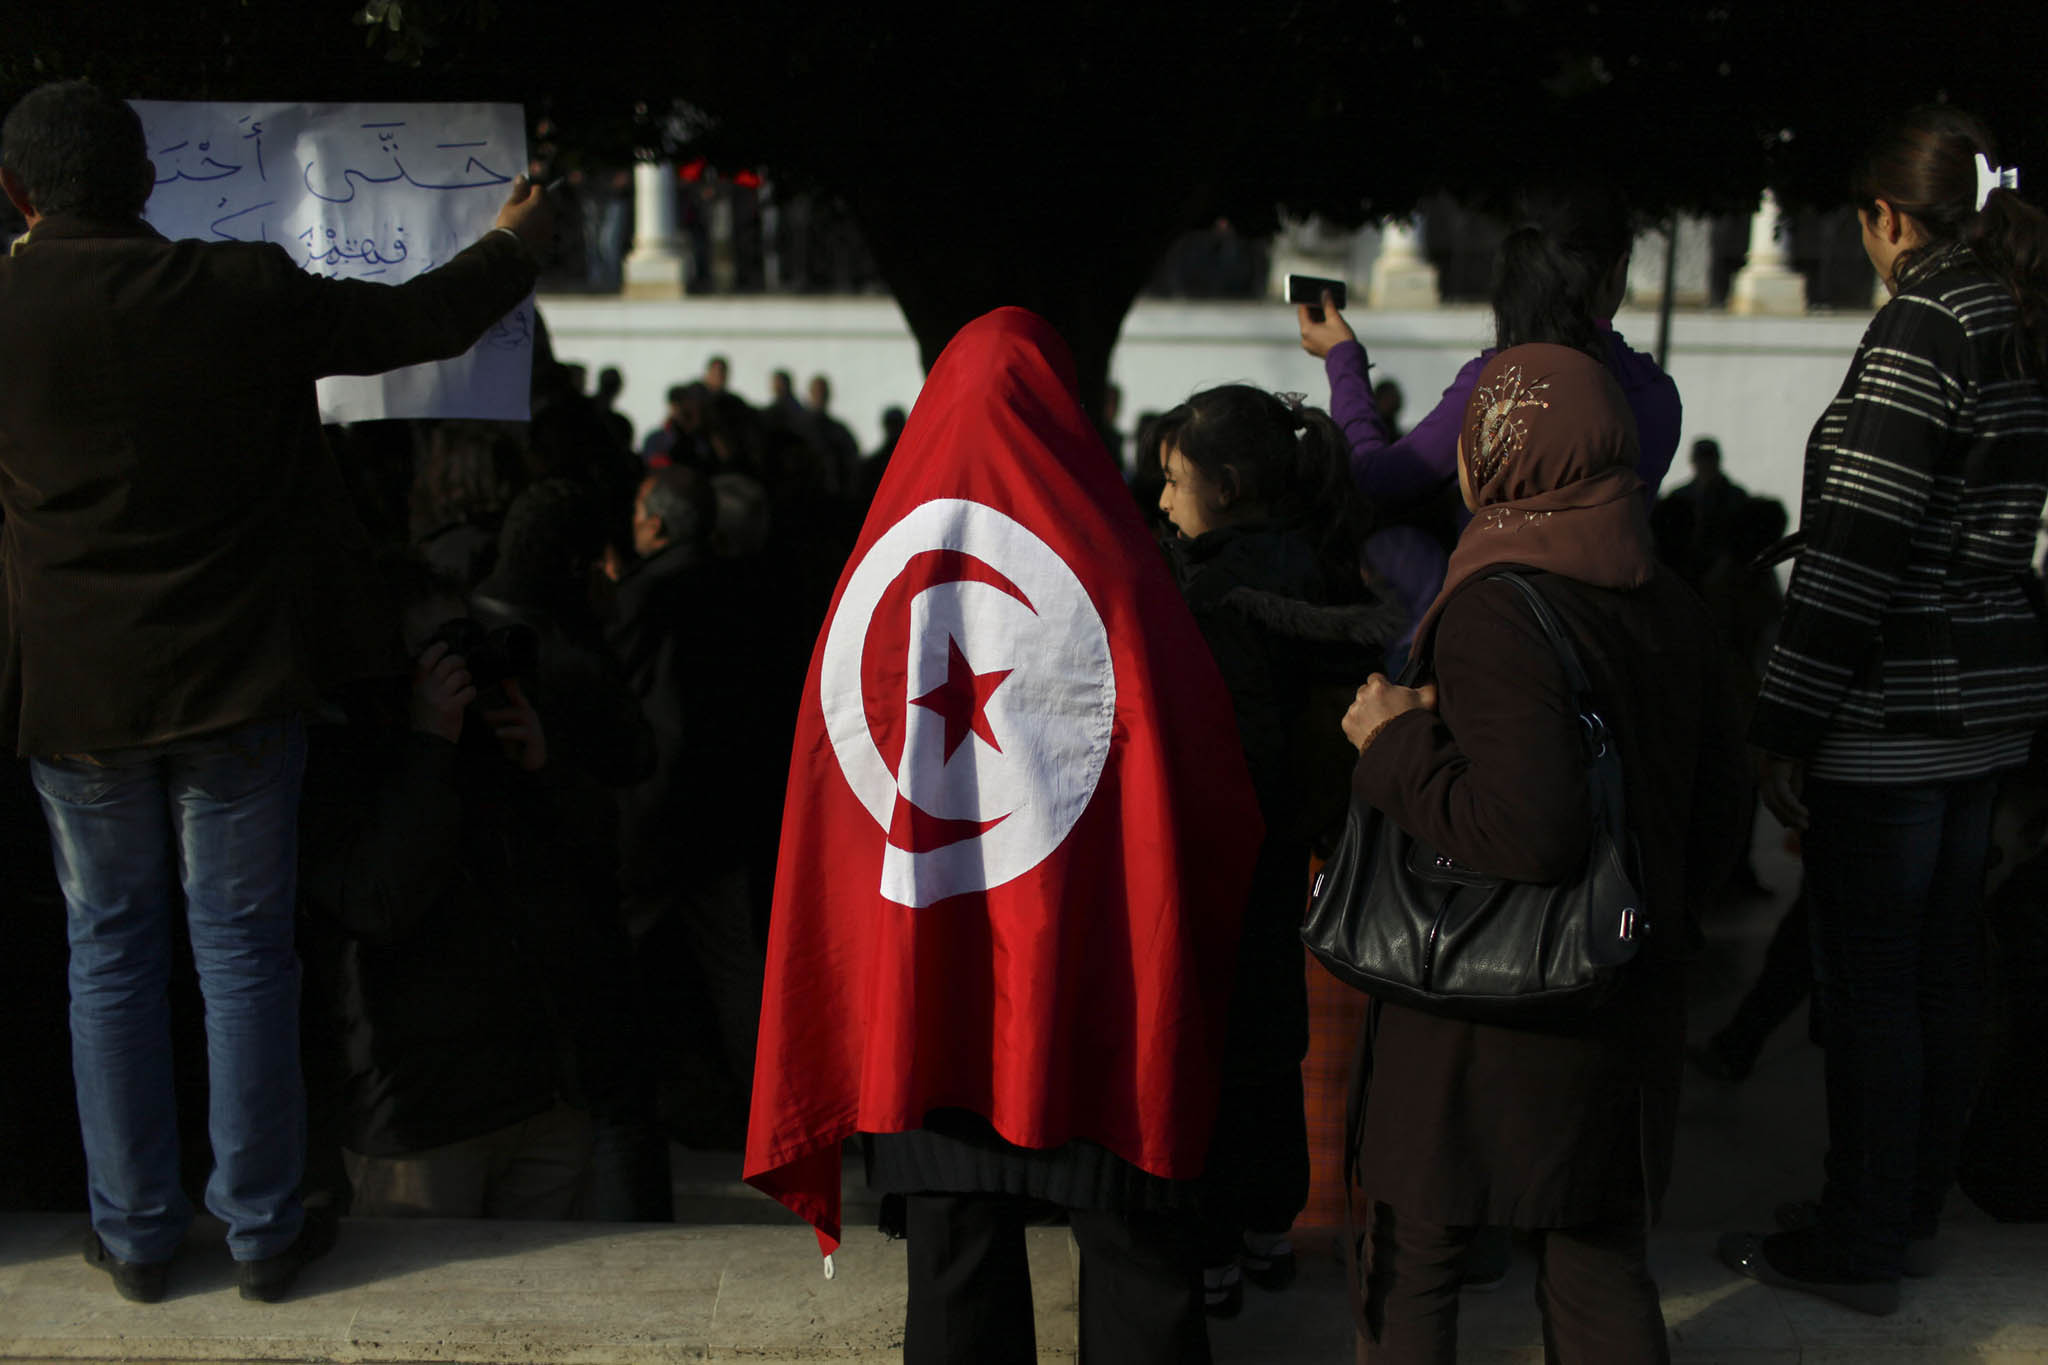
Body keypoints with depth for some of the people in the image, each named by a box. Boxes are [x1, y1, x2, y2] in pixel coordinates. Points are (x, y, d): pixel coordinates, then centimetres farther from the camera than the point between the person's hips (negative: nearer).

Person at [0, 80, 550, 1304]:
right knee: (245, 950, 9)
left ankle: (138, 1235, 21)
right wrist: (518, 242, 21)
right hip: (238, 680, 0)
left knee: (111, 955, 13)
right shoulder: (246, 292, -10)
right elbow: (424, 321, 2)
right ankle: (263, 1228, 18)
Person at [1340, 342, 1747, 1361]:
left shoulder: (1492, 612, -19)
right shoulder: (1670, 608, 4)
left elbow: (1530, 829, -29)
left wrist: (1397, 746, -17)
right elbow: (1717, 821, 10)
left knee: (1412, 1261, 11)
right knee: (1599, 1260, 19)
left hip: (1485, 1006, -7)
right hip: (1627, 1005, 7)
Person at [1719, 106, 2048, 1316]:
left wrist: (1787, 725, -16)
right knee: (1947, 965, 15)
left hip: (1898, 712, -9)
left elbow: (1857, 546, -20)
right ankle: (1913, 1215, 28)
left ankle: (1862, 1248, 12)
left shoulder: (1927, 321, -15)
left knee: (1869, 977, 1)